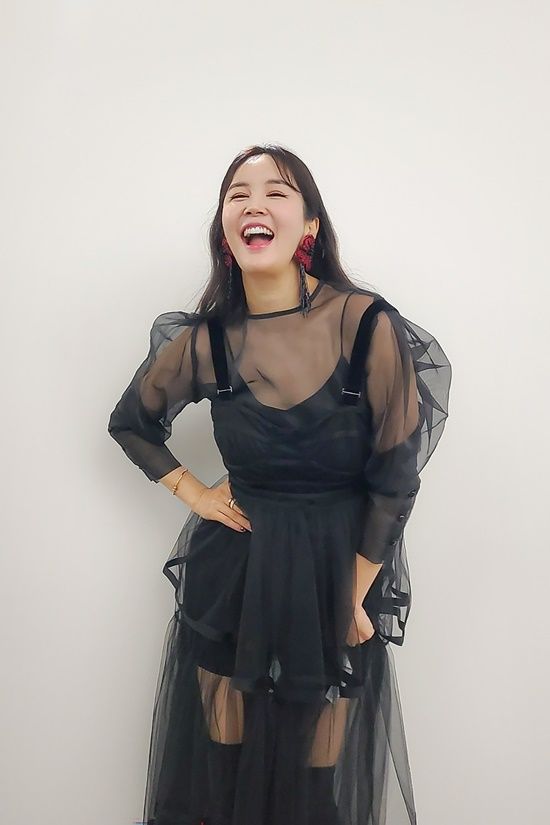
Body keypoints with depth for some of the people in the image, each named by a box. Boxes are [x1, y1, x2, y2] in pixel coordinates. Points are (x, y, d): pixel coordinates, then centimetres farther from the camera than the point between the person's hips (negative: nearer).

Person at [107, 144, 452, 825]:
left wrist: (357, 594, -5)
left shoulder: (369, 324, -15)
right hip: (232, 571, 2)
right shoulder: (205, 340, -7)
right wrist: (190, 492, 1)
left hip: (340, 571, -1)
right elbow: (129, 422, 12)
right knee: (223, 758, 17)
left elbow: (395, 475, -8)